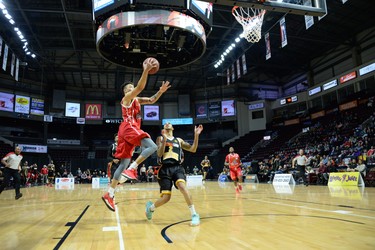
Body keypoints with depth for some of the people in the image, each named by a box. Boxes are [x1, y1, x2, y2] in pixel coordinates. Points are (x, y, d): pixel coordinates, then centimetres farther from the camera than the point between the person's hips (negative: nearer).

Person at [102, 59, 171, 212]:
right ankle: (132, 169, -21)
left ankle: (109, 194, 6)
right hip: (128, 128, -9)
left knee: (124, 163, 5)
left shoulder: (136, 100, 27)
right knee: (152, 147, -22)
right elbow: (140, 87, -15)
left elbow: (151, 100, 23)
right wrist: (146, 71, -20)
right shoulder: (127, 98, 3)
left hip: (131, 129, 9)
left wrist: (160, 91, 6)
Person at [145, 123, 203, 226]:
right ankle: (150, 207, 29)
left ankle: (194, 215, -18)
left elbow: (193, 149, 11)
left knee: (182, 186, -29)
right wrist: (165, 139, -16)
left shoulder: (179, 140, 18)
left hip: (177, 167, 1)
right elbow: (159, 154, -5)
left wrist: (196, 135, -1)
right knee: (166, 197, -5)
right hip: (165, 169, -1)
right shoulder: (161, 138, 11)